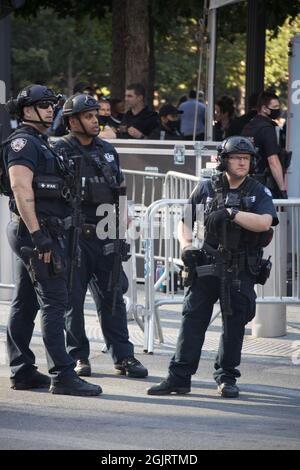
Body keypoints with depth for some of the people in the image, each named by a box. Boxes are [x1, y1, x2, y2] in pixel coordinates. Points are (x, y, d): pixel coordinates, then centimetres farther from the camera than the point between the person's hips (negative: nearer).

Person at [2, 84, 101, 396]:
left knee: (25, 304, 11)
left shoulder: (39, 143, 20)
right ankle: (62, 376, -13)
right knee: (54, 302, -12)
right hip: (37, 232, -10)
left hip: (44, 233, 10)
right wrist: (37, 235, -26)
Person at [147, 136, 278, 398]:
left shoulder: (259, 192, 4)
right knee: (193, 318, -3)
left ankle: (227, 378, 15)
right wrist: (187, 246, -6)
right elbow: (185, 221, 11)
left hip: (242, 270, 0)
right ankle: (179, 377, -2)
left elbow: (264, 222, -14)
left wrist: (231, 213, -19)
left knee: (235, 322, 3)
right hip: (208, 267, 0)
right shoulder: (207, 189, 7)